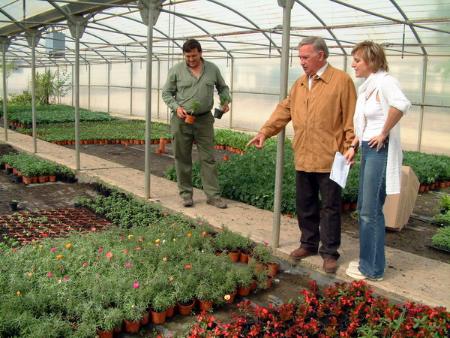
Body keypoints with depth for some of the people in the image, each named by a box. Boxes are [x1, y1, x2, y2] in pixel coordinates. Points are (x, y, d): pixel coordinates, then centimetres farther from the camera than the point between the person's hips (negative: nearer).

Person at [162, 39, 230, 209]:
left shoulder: (212, 69, 5)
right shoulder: (176, 70, -2)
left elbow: (223, 87, 18)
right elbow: (166, 93, 4)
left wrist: (225, 101, -1)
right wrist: (176, 107, -13)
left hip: (204, 120, 1)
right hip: (182, 120, -1)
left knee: (208, 158, 1)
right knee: (182, 158, 5)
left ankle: (213, 195, 6)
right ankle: (186, 193, 16)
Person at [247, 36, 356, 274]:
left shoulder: (341, 81, -6)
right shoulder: (300, 83, 14)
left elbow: (350, 119, -8)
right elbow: (284, 110, 12)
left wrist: (349, 149, -12)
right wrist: (265, 131, 1)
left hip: (328, 159, -6)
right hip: (303, 158, 7)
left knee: (329, 207, 4)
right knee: (305, 205, 15)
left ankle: (330, 252, 15)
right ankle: (309, 243, 31)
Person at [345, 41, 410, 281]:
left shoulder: (384, 81, -15)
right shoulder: (366, 87, 14)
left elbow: (401, 104, -35)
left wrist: (384, 133, -24)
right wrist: (354, 147, 13)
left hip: (380, 151, -10)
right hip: (368, 150, 10)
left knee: (371, 211, -2)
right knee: (364, 208, 16)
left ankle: (372, 269, 11)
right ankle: (368, 261, 30)